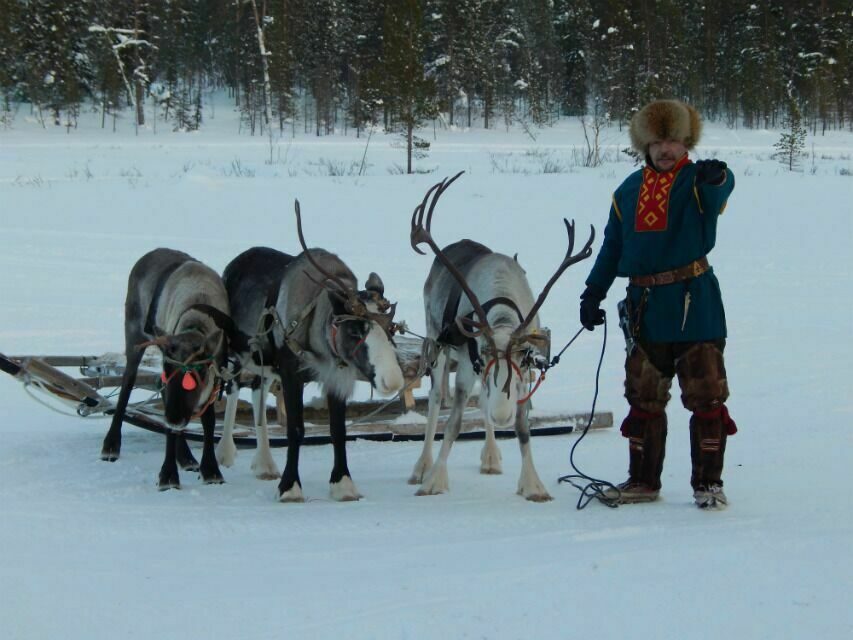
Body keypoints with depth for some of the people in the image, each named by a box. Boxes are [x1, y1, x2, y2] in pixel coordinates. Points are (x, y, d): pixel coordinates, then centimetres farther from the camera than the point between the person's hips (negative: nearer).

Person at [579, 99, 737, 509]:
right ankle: (642, 481, 21)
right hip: (644, 307, 5)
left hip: (694, 304, -5)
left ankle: (708, 483, 4)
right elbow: (612, 246, 18)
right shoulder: (629, 191, 13)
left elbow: (719, 191, -28)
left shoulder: (697, 181, -3)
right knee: (643, 399, 11)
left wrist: (716, 178, -52)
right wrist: (593, 291, 11)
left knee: (706, 396, -4)